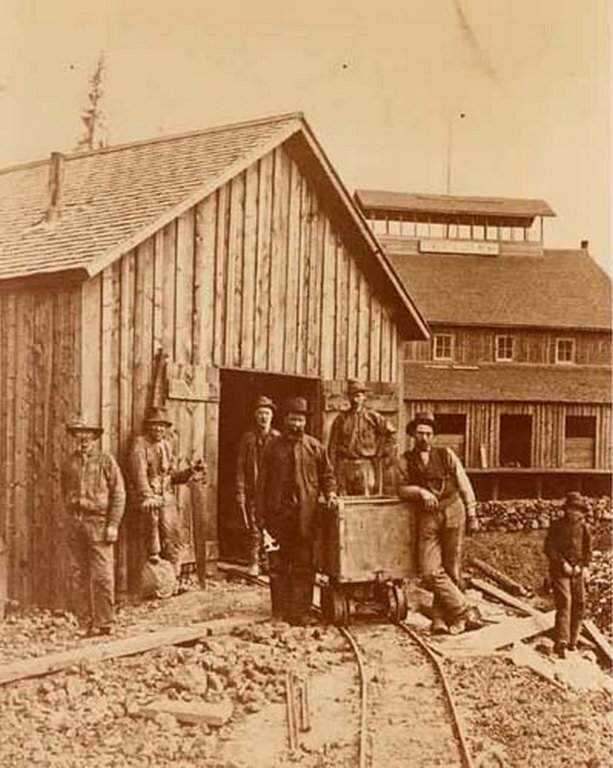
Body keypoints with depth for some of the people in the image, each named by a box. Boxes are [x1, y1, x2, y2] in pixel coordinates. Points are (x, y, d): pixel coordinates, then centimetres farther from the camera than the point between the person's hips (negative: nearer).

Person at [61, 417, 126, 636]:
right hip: (75, 525, 4)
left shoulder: (106, 461, 0)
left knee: (102, 576, -6)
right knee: (78, 576, 4)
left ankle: (104, 623, 2)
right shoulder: (69, 463, 12)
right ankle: (87, 622, 12)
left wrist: (113, 525, -8)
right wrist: (70, 518, 10)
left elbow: (119, 494, -2)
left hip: (99, 522, -4)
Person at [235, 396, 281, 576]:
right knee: (254, 528, 0)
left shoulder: (278, 438, 5)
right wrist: (240, 492, -3)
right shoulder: (247, 438, 5)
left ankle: (267, 561, 15)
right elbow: (240, 467, 3)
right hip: (253, 491, -1)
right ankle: (254, 563, 8)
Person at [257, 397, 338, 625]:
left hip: (306, 516, 0)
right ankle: (279, 612, 14)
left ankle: (301, 613, 6)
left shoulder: (315, 447, 7)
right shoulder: (272, 447, 6)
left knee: (304, 566, 0)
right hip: (278, 514, 0)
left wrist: (330, 493, -7)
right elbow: (262, 483, 6)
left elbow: (327, 475, 14)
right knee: (278, 566, 5)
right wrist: (261, 517, 1)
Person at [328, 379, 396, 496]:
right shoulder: (341, 418, 10)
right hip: (345, 466, 2)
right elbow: (333, 446, 11)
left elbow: (390, 433, 4)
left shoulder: (373, 417, 4)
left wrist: (382, 453, 3)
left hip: (366, 465, -2)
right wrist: (335, 465, 3)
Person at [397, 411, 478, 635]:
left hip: (453, 512, 0)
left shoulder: (446, 455, 7)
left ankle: (440, 618, 10)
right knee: (430, 572, -10)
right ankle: (460, 609, 4)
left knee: (451, 569, 1)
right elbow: (402, 488, 2)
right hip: (427, 518, 0)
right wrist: (421, 492, -16)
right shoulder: (406, 460, 8)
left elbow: (464, 485, 10)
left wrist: (472, 515, 7)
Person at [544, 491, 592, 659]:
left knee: (579, 604, 6)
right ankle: (561, 642, -22)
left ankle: (572, 640, 20)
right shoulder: (557, 525, -4)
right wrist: (563, 563, -14)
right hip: (560, 570, -5)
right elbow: (549, 548, -7)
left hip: (577, 571, 5)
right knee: (564, 602, -16)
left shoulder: (584, 527, 7)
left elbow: (587, 549, 14)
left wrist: (585, 566, 0)